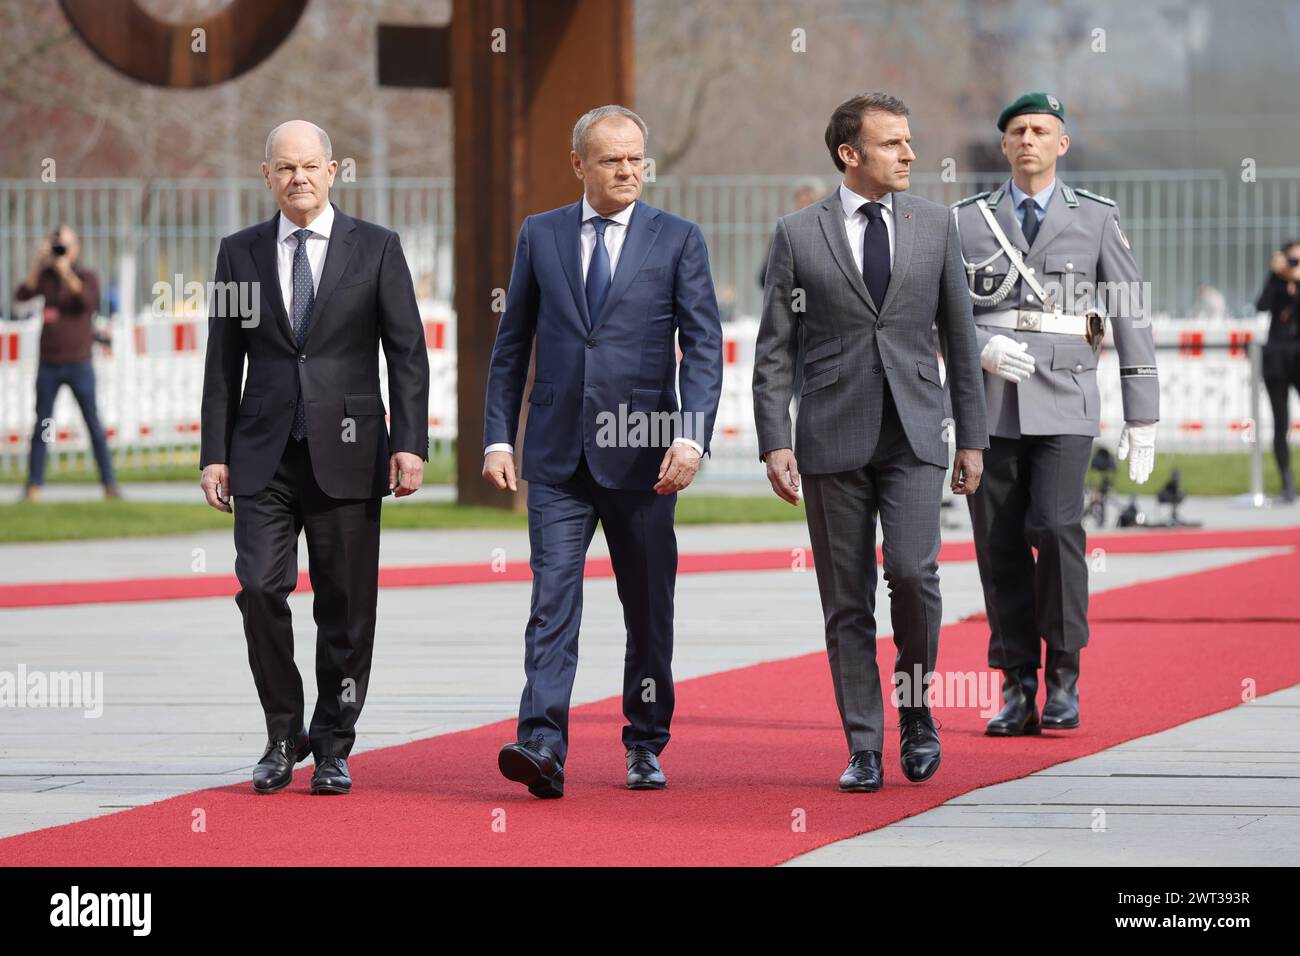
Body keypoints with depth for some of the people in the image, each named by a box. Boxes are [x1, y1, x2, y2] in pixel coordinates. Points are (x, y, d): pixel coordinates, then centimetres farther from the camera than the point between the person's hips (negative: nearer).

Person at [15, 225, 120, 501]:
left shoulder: (87, 277, 1)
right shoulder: (46, 276, 8)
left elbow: (88, 301, -19)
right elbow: (21, 295, -8)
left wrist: (66, 271, -21)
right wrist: (38, 263, -15)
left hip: (78, 364, -2)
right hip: (48, 365, 2)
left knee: (94, 424, -1)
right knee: (41, 426, 4)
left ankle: (109, 484, 1)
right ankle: (33, 486, 7)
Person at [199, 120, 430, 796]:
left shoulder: (376, 248, 4)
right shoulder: (240, 252, 9)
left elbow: (407, 354, 2)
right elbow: (223, 361, 10)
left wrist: (410, 444, -8)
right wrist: (215, 454, 3)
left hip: (346, 453, -1)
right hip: (265, 456, 1)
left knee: (345, 607, 0)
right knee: (260, 590, -10)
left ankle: (332, 747, 12)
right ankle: (283, 735, 6)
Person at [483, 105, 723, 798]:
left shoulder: (678, 240, 3)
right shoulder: (540, 236, 8)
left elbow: (703, 346, -4)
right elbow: (511, 345, 12)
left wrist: (691, 436, -17)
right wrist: (498, 437, 3)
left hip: (642, 455, 0)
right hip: (558, 455, 0)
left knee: (649, 610, 8)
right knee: (553, 600, -11)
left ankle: (645, 747, 23)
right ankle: (542, 747, -20)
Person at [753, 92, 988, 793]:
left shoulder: (934, 224, 8)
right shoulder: (798, 234, 2)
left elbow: (959, 334, 12)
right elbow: (774, 349, 2)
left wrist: (972, 437, 9)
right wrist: (775, 442, -7)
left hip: (914, 437, 1)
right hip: (833, 439, 0)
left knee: (911, 570, -17)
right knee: (847, 602, 2)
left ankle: (915, 704, 6)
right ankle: (863, 749, 9)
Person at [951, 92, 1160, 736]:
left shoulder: (1096, 219, 6)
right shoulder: (967, 222, 8)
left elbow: (1131, 319, 7)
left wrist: (1142, 419, 3)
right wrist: (981, 349, -12)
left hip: (1063, 409, -2)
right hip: (988, 408, 2)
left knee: (1054, 526, -19)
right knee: (1000, 548, -1)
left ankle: (1063, 678, -6)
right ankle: (1018, 694, 5)